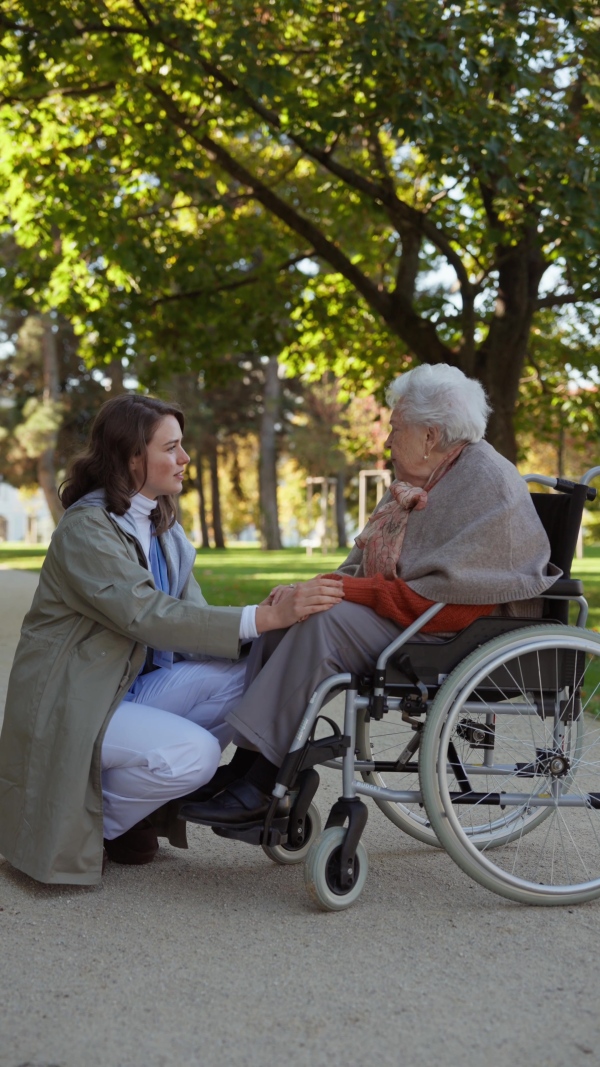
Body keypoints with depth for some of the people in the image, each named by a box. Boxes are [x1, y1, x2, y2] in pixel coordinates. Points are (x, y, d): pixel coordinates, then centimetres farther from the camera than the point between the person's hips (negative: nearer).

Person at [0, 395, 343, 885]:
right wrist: (265, 617, -37)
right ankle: (85, 823, -4)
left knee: (249, 675, -15)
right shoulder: (86, 528, -16)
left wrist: (264, 618, -20)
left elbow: (189, 622, 1)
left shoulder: (164, 528, 10)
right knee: (192, 752, -31)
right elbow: (147, 615, -29)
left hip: (133, 688, 8)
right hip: (69, 706, -8)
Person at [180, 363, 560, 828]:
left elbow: (451, 595, -22)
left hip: (447, 635, -10)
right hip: (393, 612, 10)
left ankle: (261, 784, -25)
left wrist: (348, 590, -21)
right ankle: (245, 765, -11)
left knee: (326, 622, -28)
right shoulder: (417, 482, 15)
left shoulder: (489, 483, -14)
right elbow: (365, 566, 15)